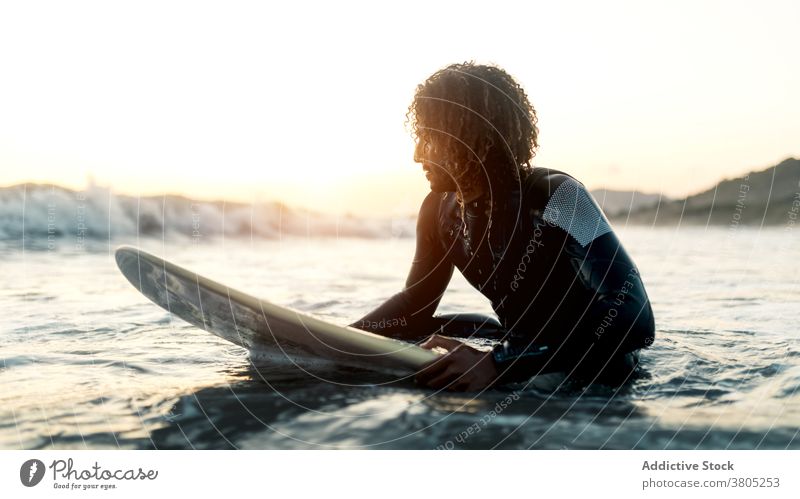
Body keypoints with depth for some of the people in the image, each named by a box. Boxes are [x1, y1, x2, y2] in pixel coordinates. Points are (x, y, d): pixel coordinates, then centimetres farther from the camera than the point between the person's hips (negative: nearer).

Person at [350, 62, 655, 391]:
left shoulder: (556, 196, -28)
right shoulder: (440, 210, -6)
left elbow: (634, 319, -39)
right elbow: (415, 305, 8)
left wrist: (498, 364, -46)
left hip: (595, 375, -6)